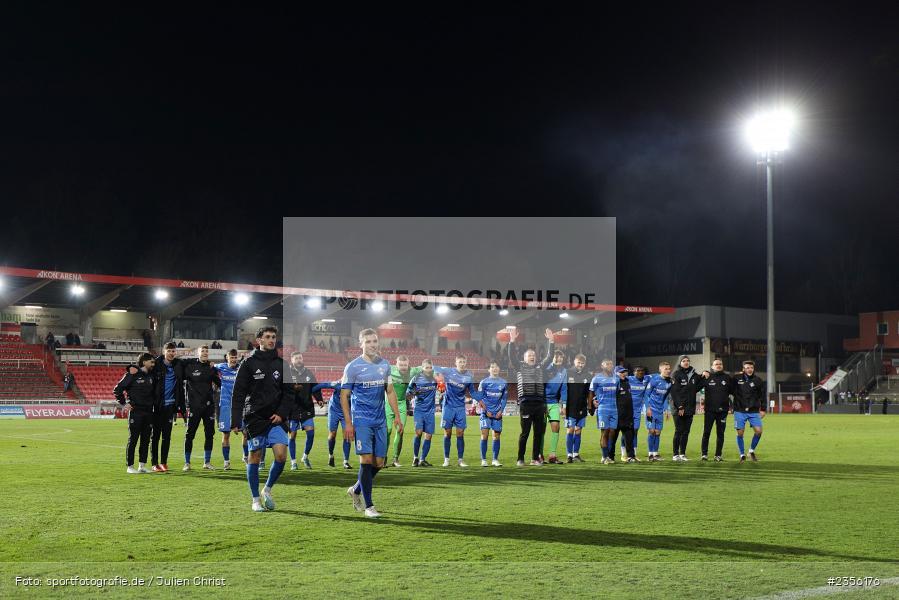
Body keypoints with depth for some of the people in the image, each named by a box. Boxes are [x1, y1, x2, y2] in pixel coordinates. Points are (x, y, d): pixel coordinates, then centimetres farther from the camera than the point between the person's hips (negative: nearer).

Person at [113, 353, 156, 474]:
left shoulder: (151, 376, 11)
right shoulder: (132, 375, -7)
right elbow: (117, 390, -6)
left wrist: (154, 404, 12)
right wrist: (124, 403, -8)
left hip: (148, 412, 6)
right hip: (135, 412, -6)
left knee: (145, 440, 7)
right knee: (133, 439, -2)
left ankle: (142, 466, 13)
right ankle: (130, 466, 3)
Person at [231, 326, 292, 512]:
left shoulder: (281, 364, 9)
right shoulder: (248, 363, -1)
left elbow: (288, 392, 11)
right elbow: (238, 395, -3)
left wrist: (282, 413, -4)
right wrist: (236, 422, -9)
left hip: (276, 418, 2)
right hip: (254, 418, -2)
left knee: (281, 455, -10)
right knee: (254, 457, 2)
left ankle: (268, 489, 13)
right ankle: (256, 499, 15)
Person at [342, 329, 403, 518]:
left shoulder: (384, 365, 10)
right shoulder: (353, 367, -6)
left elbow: (390, 392, 18)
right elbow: (344, 396, -4)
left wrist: (397, 415, 10)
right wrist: (348, 423, -9)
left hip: (380, 421, 5)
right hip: (361, 420, -5)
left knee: (379, 462, 6)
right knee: (367, 460, -10)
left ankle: (356, 490, 30)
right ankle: (368, 506, -2)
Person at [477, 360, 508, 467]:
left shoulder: (504, 383, 6)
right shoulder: (484, 382, -2)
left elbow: (504, 398, 11)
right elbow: (479, 398, 0)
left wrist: (501, 411, -2)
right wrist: (486, 411, -8)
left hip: (497, 414, 3)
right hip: (486, 413, -3)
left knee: (497, 436, 4)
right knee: (484, 435, -8)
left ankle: (495, 459, 12)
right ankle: (483, 460, -2)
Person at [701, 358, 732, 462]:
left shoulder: (727, 378, 7)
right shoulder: (708, 377, 2)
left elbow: (733, 391, 10)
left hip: (723, 410, 1)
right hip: (710, 410, -1)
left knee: (720, 433, 5)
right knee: (706, 432, -1)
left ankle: (718, 455, 11)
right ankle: (704, 454, 7)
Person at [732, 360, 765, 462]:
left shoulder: (758, 380, 1)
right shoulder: (737, 379, -4)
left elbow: (762, 395, 7)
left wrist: (763, 409, 4)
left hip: (754, 411, 1)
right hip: (740, 411, -1)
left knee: (758, 431, -9)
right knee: (740, 433, -1)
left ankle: (752, 450, 14)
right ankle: (742, 454, 15)